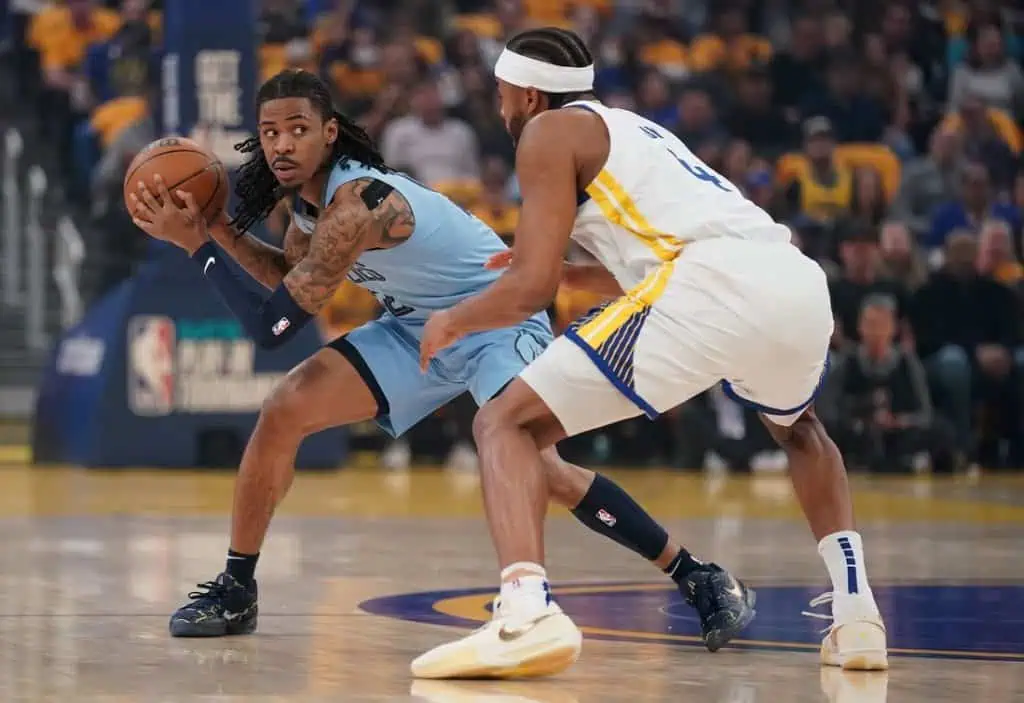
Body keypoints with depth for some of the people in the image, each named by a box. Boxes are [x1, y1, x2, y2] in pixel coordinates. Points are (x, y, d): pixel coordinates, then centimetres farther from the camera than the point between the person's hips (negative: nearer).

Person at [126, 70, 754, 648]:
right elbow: (292, 277, 17)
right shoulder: (310, 194, -5)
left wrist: (197, 244, -27)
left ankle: (700, 579, -20)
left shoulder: (356, 204, -32)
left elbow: (273, 325, -33)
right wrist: (223, 233, 1)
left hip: (501, 321, -9)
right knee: (284, 412, -5)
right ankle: (235, 589, 8)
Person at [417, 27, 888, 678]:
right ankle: (856, 611, 23)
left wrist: (454, 321, 23)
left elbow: (532, 287, 6)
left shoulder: (551, 131, 14)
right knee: (799, 431, 40)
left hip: (715, 284, -7)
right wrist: (567, 269, 58)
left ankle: (527, 608, -22)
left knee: (506, 424, 2)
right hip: (802, 282, 7)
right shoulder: (635, 130, 36)